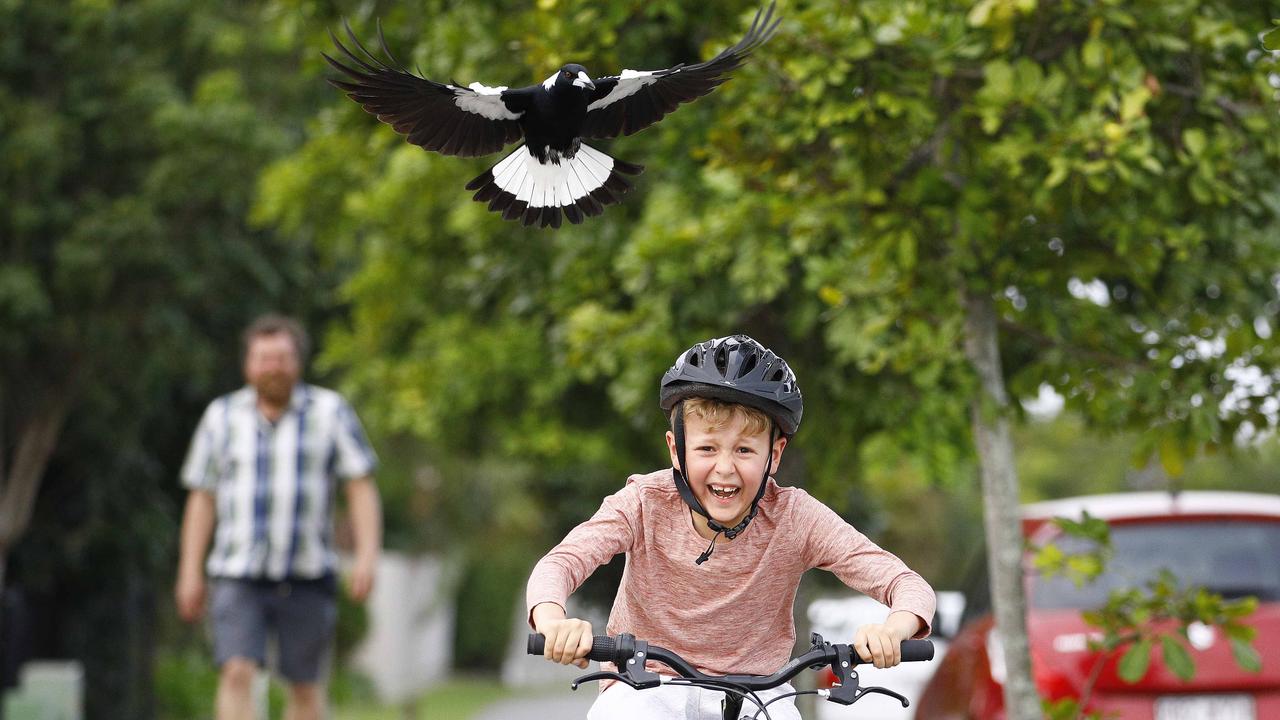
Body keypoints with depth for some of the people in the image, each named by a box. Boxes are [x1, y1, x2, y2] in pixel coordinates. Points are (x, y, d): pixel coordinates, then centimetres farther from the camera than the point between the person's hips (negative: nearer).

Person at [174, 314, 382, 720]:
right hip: (238, 575, 0)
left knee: (306, 687, 5)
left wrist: (368, 555, -13)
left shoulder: (330, 412, 3)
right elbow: (201, 498, 9)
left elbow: (362, 488, -1)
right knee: (237, 675, -15)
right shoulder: (222, 416, 7)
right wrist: (190, 571, 3)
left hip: (307, 578, 0)